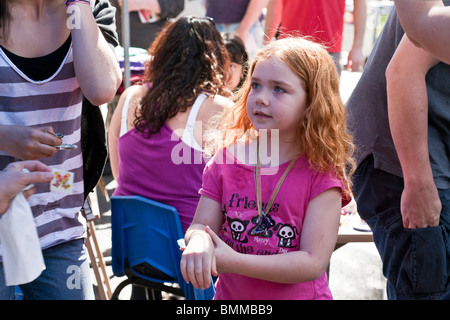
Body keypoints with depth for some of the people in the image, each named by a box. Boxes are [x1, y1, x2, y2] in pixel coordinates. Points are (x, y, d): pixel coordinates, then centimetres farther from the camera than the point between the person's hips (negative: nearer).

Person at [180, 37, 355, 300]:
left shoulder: (322, 174, -9)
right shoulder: (226, 160, 2)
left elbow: (314, 262, -13)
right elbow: (201, 225, 2)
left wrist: (234, 262, -18)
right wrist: (198, 240, -21)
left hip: (299, 295, -4)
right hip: (230, 295, 4)